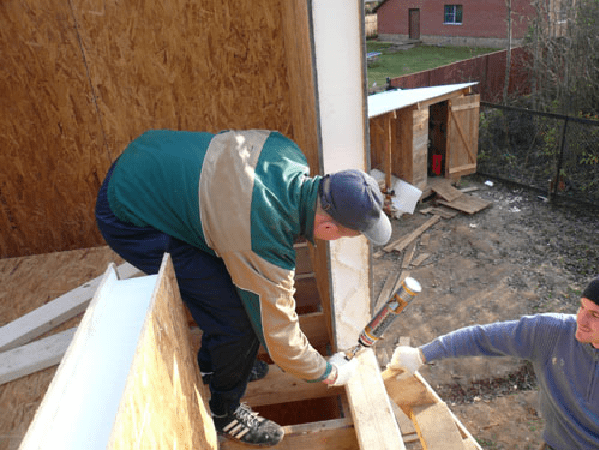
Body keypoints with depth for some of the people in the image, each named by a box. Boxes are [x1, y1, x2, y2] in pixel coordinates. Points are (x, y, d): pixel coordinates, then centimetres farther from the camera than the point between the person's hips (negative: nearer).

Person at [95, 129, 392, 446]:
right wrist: (329, 373, 1)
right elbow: (279, 338, -18)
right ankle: (226, 414, 18)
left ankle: (211, 363, 41)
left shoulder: (290, 155, -11)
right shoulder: (264, 248, -31)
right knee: (236, 315, -10)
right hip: (127, 216, -9)